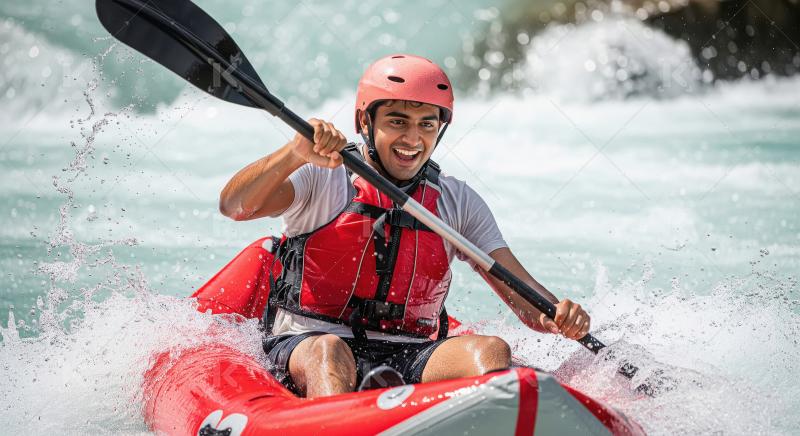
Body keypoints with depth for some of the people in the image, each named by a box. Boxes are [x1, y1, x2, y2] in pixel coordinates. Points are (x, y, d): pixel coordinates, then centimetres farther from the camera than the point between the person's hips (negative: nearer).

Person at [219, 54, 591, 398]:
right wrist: (296, 153, -29)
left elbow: (521, 293, 7)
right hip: (305, 344, -3)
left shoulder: (459, 203, 14)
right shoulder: (322, 177, 4)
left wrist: (558, 316, -17)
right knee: (327, 352, -37)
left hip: (408, 356, 3)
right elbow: (233, 207, -12)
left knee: (491, 350, -25)